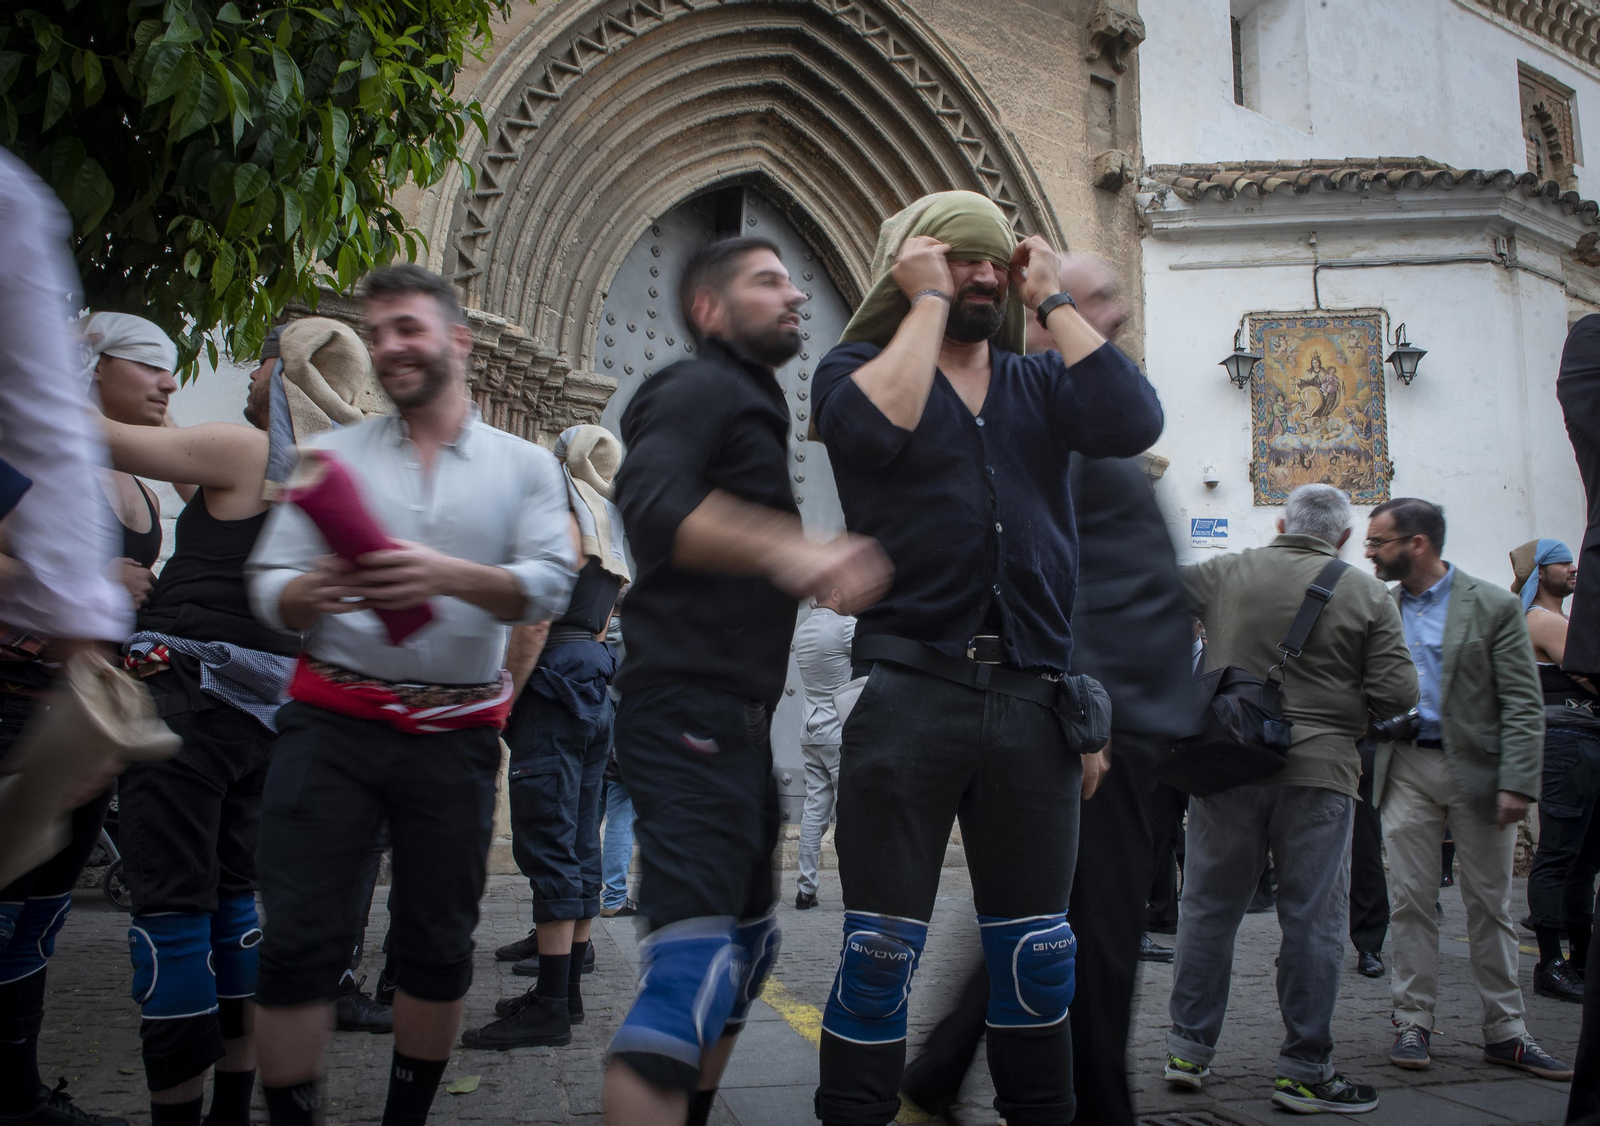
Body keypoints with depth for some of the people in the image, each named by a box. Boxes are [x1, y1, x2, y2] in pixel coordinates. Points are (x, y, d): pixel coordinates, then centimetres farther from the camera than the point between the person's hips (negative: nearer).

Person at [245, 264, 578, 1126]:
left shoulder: (525, 466, 6)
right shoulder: (333, 456, 9)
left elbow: (550, 586, -8)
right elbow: (268, 587, 1)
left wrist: (450, 576, -26)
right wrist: (316, 591, -23)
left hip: (456, 733, 0)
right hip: (333, 721, 0)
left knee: (438, 946, 9)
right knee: (299, 941, -3)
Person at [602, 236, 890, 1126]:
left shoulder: (751, 405, 24)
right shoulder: (698, 389, -7)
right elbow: (653, 503, -28)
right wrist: (785, 550, -40)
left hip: (738, 721, 11)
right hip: (691, 714, -11)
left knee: (747, 945, 19)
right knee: (692, 966, -17)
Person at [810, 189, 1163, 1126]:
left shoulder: (1040, 382, 16)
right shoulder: (858, 370, 7)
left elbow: (1133, 423, -4)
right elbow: (875, 426, -18)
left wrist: (1053, 300, 3)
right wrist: (928, 299, -5)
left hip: (1032, 696, 4)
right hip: (910, 688, -3)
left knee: (1037, 954, 12)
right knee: (883, 949, 1)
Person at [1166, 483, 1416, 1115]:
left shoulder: (1223, 573, 3)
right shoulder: (1368, 597, -1)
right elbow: (1397, 693, -4)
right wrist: (1341, 708, 12)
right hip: (1318, 771, -2)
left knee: (1209, 908, 11)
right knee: (1313, 921, 6)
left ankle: (1189, 1049, 18)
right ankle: (1304, 1070, 11)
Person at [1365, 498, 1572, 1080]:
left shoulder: (1493, 606, -5)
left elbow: (1523, 703, -8)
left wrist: (1517, 783, -15)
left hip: (1477, 770, -3)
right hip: (1406, 768, 3)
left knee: (1490, 904, 6)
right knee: (1410, 900, 4)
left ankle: (1504, 1031, 17)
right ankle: (1412, 1023, 13)